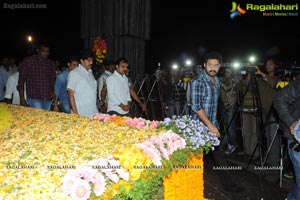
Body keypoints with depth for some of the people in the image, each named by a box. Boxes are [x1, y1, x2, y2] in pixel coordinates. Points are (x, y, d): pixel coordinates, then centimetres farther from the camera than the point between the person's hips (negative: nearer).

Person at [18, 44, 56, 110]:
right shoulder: (28, 61, 2)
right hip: (34, 98, -4)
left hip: (48, 98, 4)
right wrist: (22, 98, -5)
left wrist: (53, 91, 0)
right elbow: (21, 80, 1)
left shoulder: (50, 63, 11)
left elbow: (53, 79, 18)